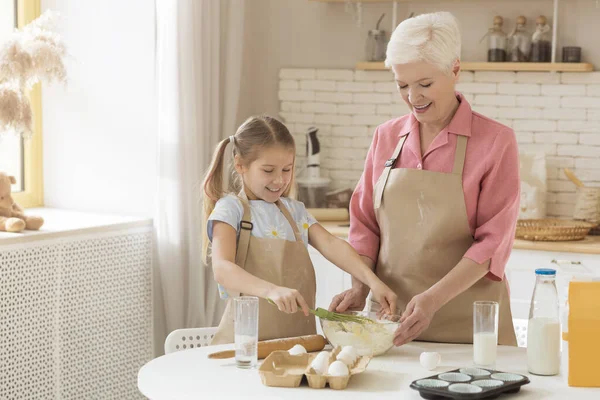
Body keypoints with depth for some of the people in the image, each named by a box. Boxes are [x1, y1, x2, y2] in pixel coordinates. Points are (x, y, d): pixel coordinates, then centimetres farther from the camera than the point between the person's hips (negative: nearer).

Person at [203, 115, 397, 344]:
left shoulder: (294, 210, 15)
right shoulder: (231, 209, -1)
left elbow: (331, 245, 2)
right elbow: (222, 269, -17)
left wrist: (372, 280, -16)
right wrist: (272, 290, -33)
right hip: (249, 338, -4)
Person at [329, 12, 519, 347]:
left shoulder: (496, 141, -8)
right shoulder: (387, 137, 6)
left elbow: (493, 242, -11)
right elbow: (365, 224, 10)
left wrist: (434, 300, -21)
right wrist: (360, 288, -6)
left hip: (467, 325, -3)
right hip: (389, 317, 4)